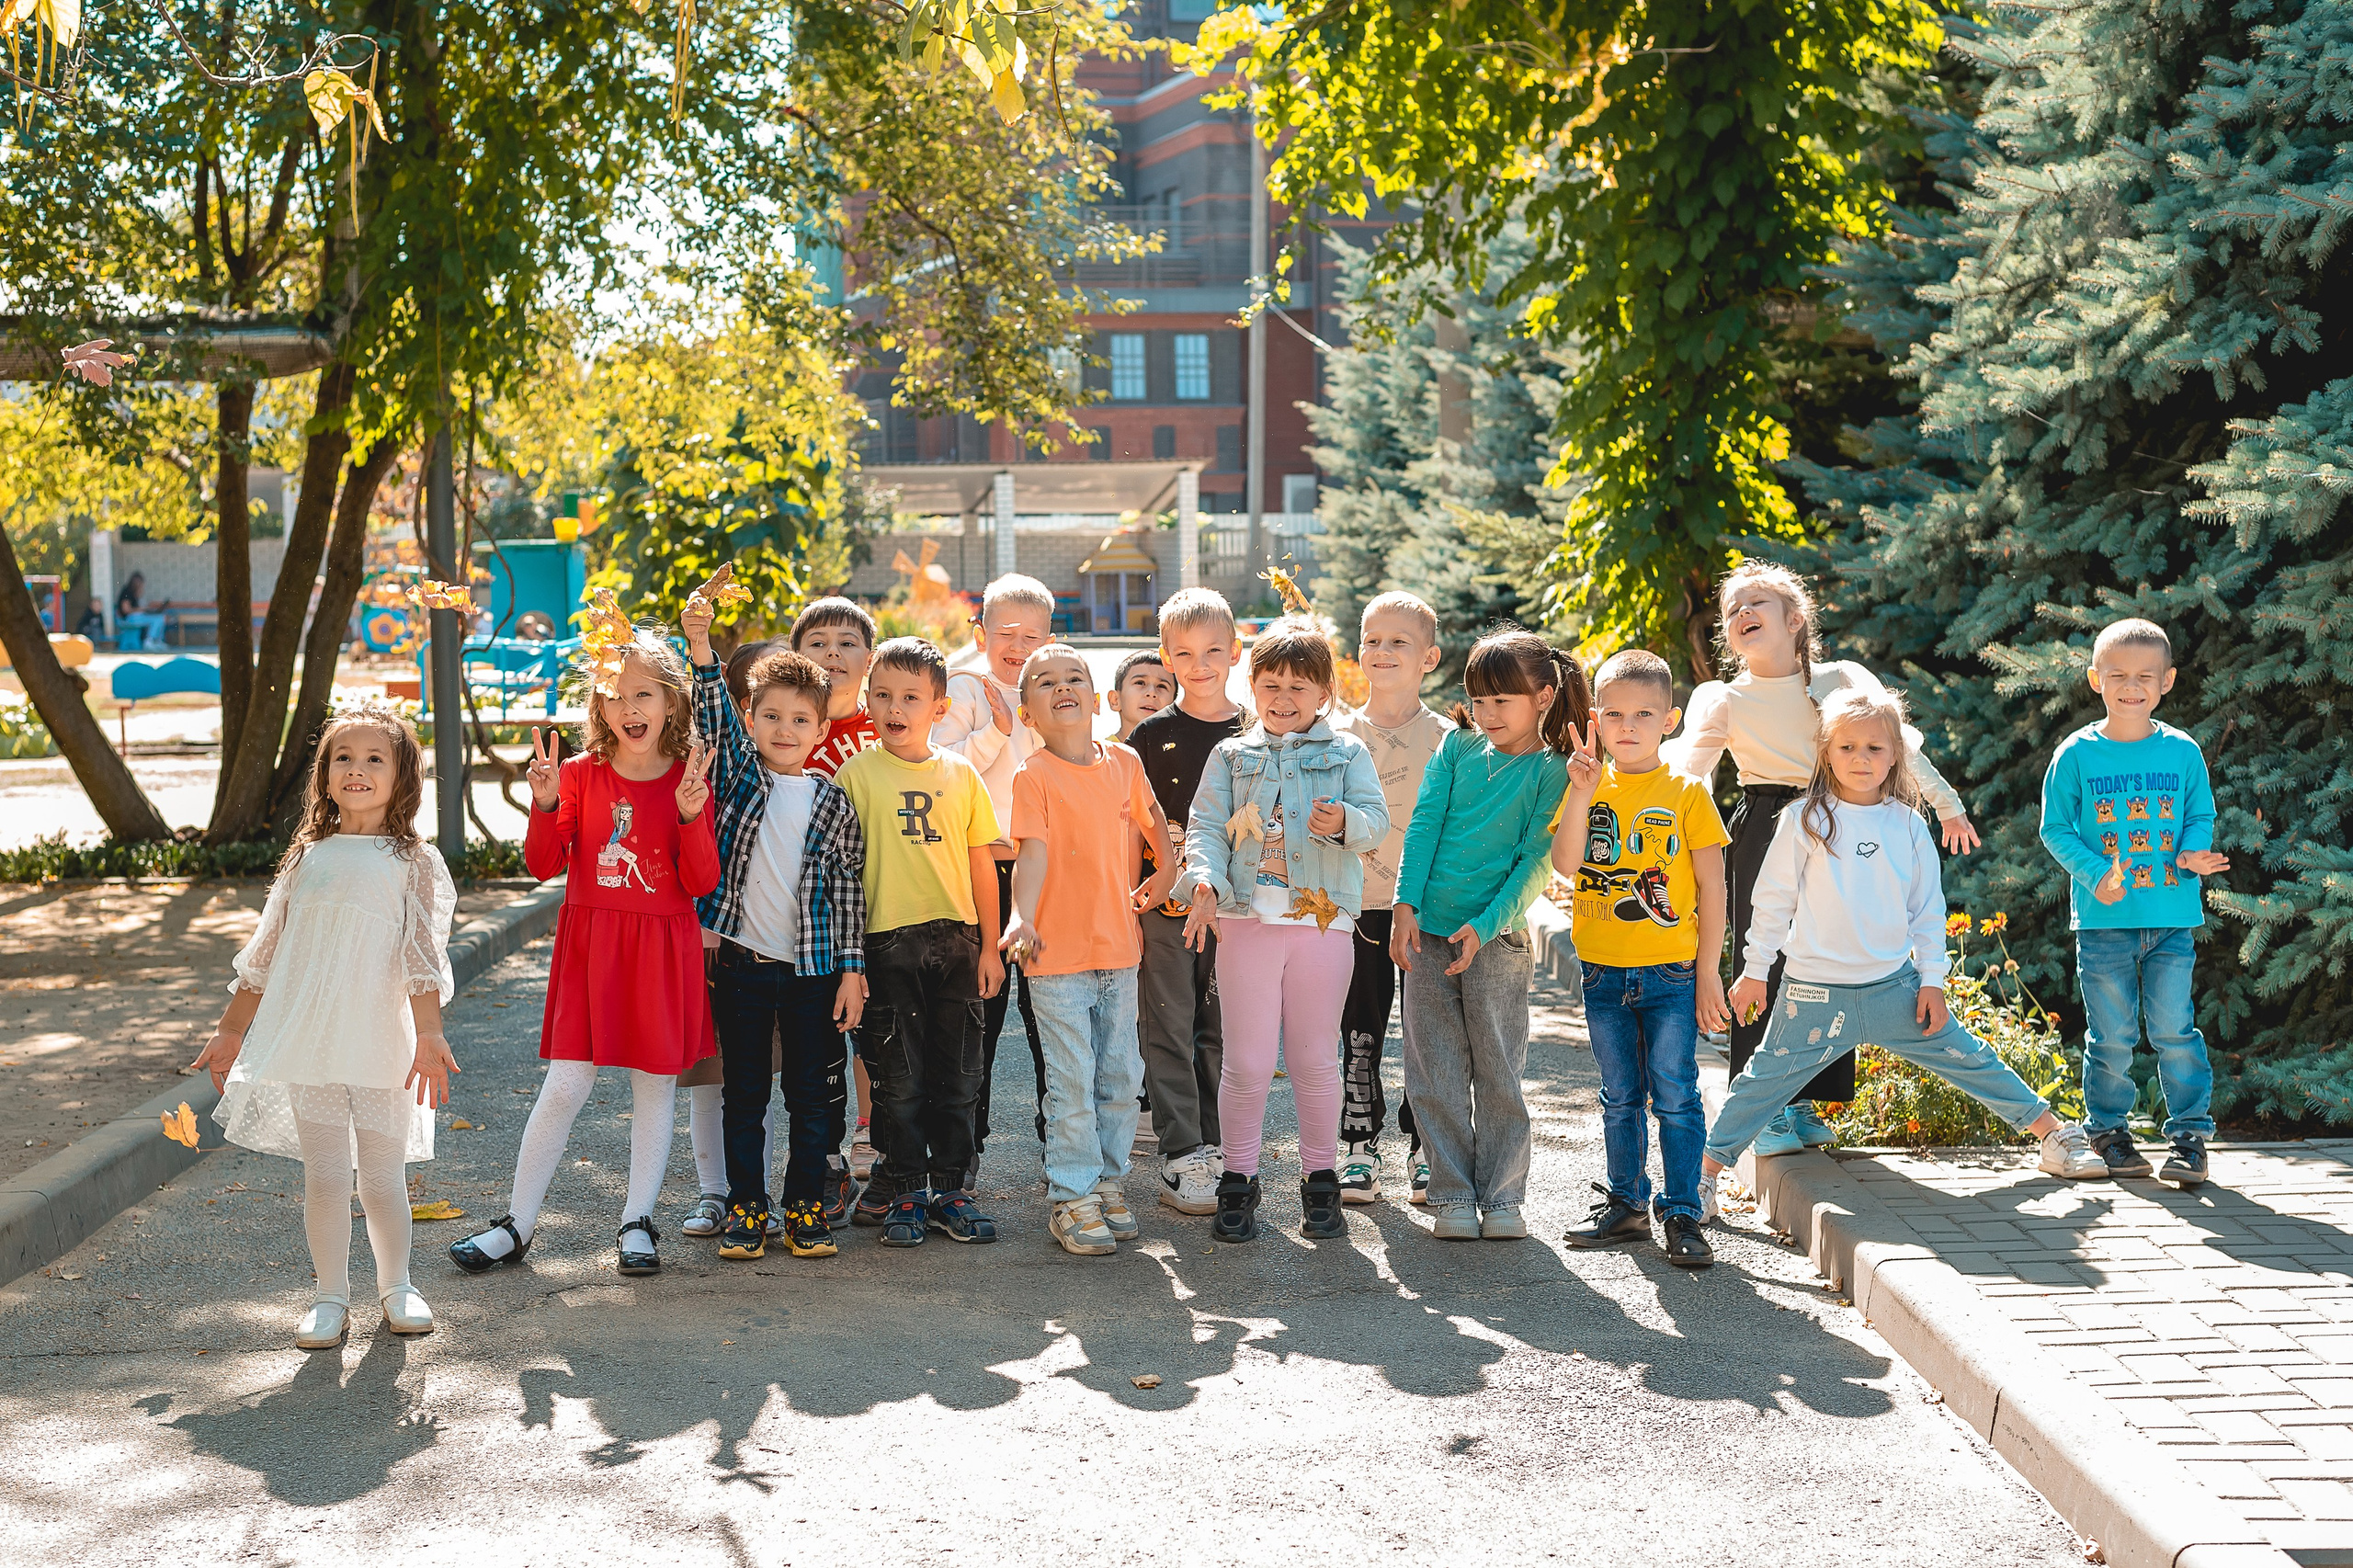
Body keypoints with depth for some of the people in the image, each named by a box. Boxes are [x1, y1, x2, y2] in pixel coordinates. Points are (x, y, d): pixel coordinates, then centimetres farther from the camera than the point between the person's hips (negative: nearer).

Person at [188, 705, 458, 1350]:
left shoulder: (415, 861, 2)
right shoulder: (307, 856, 10)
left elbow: (424, 953, -5)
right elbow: (265, 952, 16)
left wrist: (429, 1036, -16)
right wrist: (230, 1031, 17)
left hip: (382, 1044, -2)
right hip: (308, 1045, 2)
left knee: (383, 1175, 5)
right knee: (324, 1176, 3)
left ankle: (397, 1287, 24)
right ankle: (330, 1297, 16)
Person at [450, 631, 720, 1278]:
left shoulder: (689, 779, -1)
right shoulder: (580, 774, 1)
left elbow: (702, 882, -6)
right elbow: (544, 865, -2)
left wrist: (692, 816, -21)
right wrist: (545, 804, -17)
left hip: (663, 951, 0)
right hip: (589, 949, 0)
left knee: (655, 1087, 7)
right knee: (564, 1086, -2)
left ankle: (638, 1223, 20)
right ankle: (518, 1224, 9)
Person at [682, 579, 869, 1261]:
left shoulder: (833, 803, 4)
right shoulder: (739, 775, 3)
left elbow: (849, 889, 4)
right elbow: (714, 712, -11)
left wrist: (852, 969, -1)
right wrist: (700, 646, -26)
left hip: (812, 967, 0)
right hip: (741, 963, 0)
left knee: (814, 1095, 6)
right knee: (744, 1094, 7)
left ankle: (806, 1207, 16)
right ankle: (746, 1208, 16)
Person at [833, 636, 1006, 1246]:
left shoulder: (961, 774, 6)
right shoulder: (857, 774, -2)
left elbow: (981, 864, 10)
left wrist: (989, 946, 7)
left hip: (956, 939, 3)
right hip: (888, 940, -3)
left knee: (956, 1075, 8)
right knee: (898, 1077, 3)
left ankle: (951, 1187, 19)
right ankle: (904, 1191, 14)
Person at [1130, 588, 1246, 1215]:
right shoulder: (1151, 736, 1)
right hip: (1165, 905, -2)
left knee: (1221, 1032, 8)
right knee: (1170, 1033, -1)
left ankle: (1215, 1148, 18)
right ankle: (1182, 1160, 3)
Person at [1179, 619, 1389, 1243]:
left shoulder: (1347, 753, 8)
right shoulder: (1231, 757, 11)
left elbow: (1376, 819, -2)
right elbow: (1206, 827, 3)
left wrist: (1345, 823, -25)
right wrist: (1205, 881, -16)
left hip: (1323, 919, 0)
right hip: (1246, 919, 0)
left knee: (1316, 1060, 7)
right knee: (1247, 1061, 2)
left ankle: (1320, 1181, 20)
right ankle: (1238, 1181, 14)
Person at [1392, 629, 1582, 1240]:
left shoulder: (1552, 771, -2)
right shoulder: (1458, 745, 8)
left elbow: (1536, 862, -7)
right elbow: (1423, 823, 3)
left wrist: (1484, 925, -17)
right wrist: (1405, 905, -8)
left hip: (1498, 937, -3)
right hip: (1427, 931, 3)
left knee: (1498, 1073, 3)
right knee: (1435, 1076, 4)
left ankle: (1502, 1195, 14)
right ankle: (1453, 1195, 13)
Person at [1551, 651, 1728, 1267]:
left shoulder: (1686, 794, -4)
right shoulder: (1588, 787, 3)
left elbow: (1712, 887, -2)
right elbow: (1565, 864, -11)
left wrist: (1708, 973, -4)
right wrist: (1582, 795, -21)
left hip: (1671, 973, -3)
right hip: (1603, 972, 3)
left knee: (1675, 1096, -1)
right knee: (1620, 1097, 13)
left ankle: (1682, 1215, 6)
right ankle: (1627, 1204, 25)